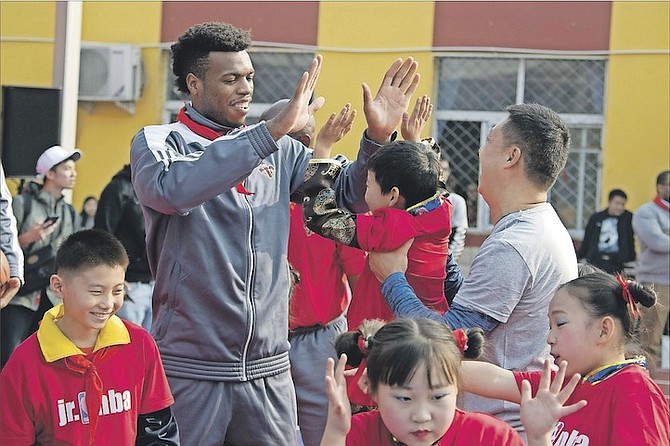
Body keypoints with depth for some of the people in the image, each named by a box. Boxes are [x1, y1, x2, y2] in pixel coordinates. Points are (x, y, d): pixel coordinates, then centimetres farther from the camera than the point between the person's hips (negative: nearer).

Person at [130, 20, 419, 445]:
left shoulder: (278, 151, 10)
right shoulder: (158, 142, -2)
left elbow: (350, 195, 14)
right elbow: (172, 189, -25)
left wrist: (377, 137, -6)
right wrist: (273, 130, -29)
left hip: (268, 369, 4)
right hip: (190, 368, -4)